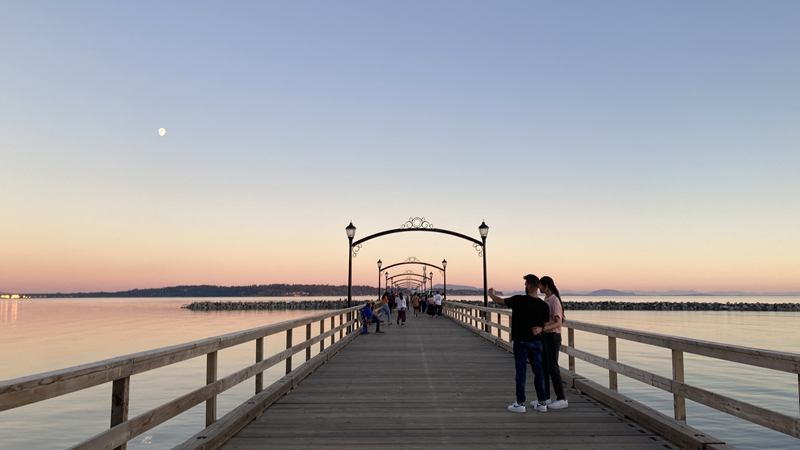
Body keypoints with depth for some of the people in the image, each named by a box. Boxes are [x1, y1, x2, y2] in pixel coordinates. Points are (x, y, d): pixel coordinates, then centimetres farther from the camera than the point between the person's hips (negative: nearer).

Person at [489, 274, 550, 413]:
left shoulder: (519, 300, -16)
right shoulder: (544, 305, -3)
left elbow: (499, 301, -5)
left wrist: (491, 294, 14)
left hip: (521, 342, -4)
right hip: (536, 341, 4)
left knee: (521, 372, 1)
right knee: (538, 370, 11)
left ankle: (520, 403, 7)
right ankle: (542, 402, 16)